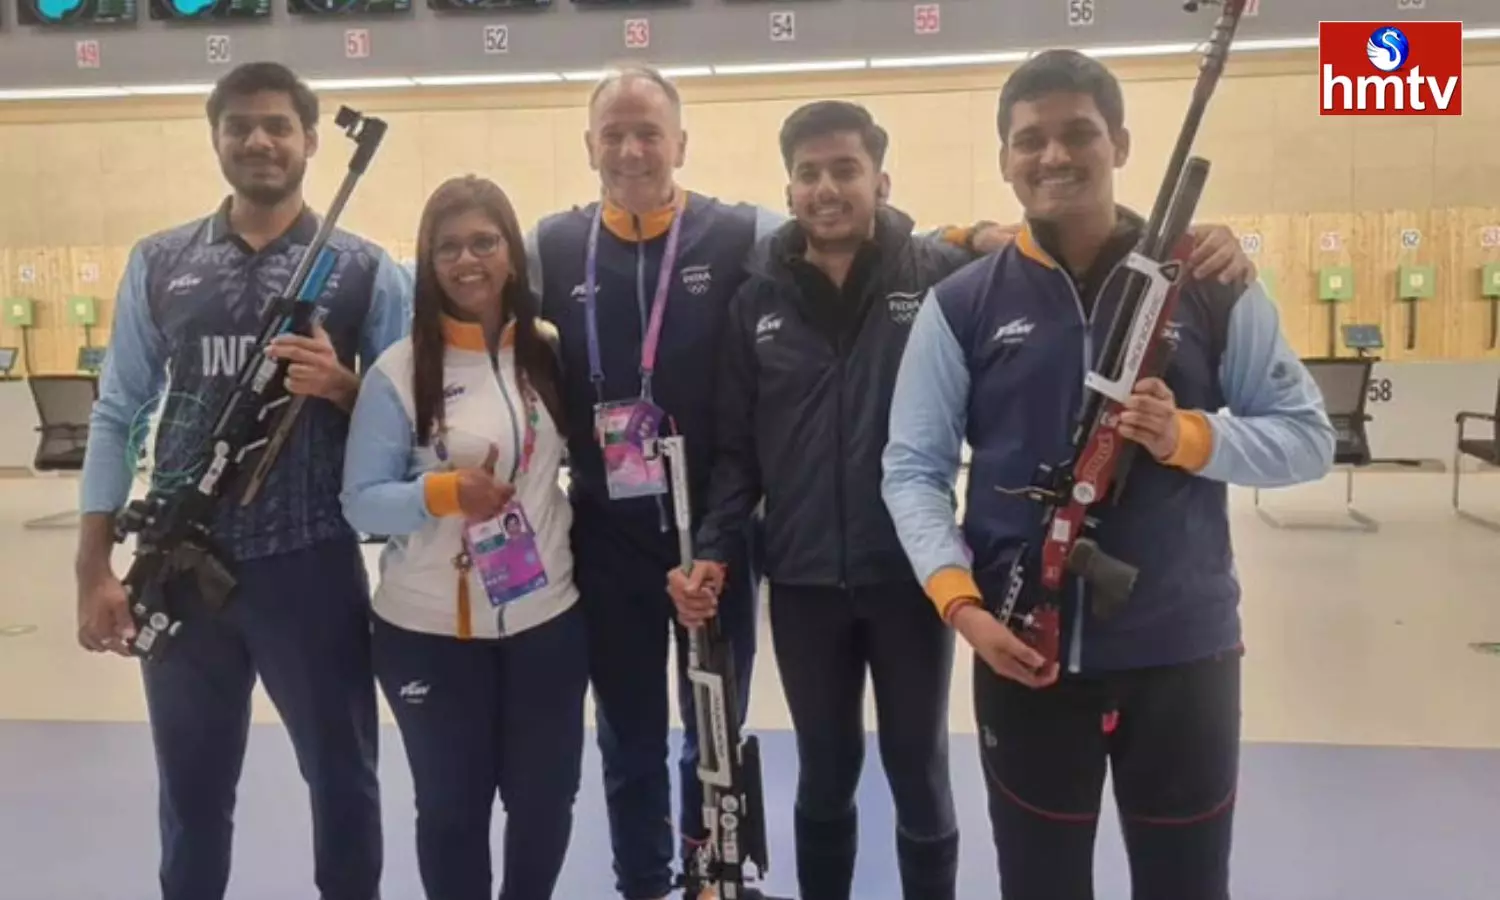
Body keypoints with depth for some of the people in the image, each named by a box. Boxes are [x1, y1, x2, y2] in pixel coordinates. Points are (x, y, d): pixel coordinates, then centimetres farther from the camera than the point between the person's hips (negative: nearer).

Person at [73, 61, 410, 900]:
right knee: (192, 790, 18)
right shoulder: (158, 263, 5)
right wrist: (95, 568, 1)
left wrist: (341, 386, -20)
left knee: (344, 778, 13)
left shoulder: (366, 270, -2)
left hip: (312, 565, -2)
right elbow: (118, 415, 5)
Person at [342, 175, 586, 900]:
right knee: (452, 805, 14)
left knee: (544, 797, 17)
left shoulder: (550, 353, 0)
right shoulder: (398, 371, -9)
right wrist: (444, 492, -25)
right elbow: (360, 503, -9)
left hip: (547, 617, 3)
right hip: (428, 629, -2)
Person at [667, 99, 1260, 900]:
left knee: (920, 777, 16)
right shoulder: (758, 301, 2)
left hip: (913, 575, -2)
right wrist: (712, 548, -6)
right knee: (824, 777, 19)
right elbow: (736, 446, 4)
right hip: (803, 583, 2)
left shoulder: (942, 273, -6)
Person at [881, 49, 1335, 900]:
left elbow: (1308, 435, 2)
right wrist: (959, 600, -16)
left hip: (1184, 650, 0)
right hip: (1023, 653, 0)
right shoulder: (961, 304, -2)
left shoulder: (1213, 287, -1)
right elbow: (913, 468, -2)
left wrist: (1192, 437, -17)